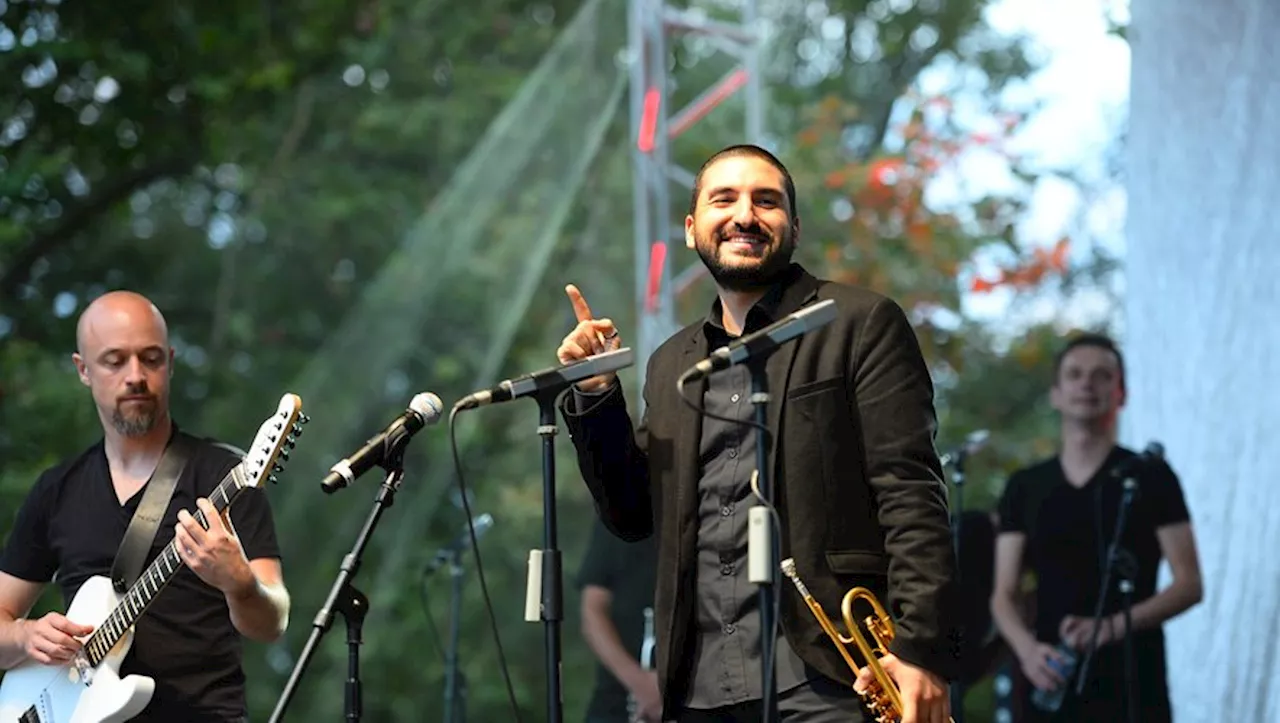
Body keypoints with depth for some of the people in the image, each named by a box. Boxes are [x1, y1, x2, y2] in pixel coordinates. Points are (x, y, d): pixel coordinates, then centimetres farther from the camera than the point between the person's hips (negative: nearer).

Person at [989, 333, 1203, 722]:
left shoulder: (1150, 478, 3)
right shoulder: (1025, 487, 12)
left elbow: (1188, 585, -1)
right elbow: (1004, 595, 10)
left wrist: (1112, 626, -16)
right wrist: (1026, 648, -12)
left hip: (1132, 688, -3)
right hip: (1053, 684, 3)